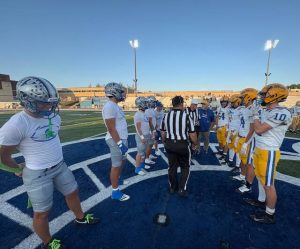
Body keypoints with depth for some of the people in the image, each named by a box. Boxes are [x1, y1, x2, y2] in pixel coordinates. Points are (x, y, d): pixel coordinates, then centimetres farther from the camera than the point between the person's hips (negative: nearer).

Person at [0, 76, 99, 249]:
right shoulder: (15, 125, -24)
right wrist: (19, 168, 6)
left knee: (73, 192, 22)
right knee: (42, 212, 14)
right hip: (38, 174, -6)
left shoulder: (54, 117, -3)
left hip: (60, 166, 7)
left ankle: (80, 218, 50)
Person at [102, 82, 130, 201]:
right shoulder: (110, 106, -20)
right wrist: (120, 144, -24)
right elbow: (111, 129, -24)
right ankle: (115, 192, 18)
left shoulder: (115, 105, 11)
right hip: (117, 140, -10)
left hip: (122, 138, 10)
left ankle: (118, 179, 46)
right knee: (116, 165, 2)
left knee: (122, 161, 24)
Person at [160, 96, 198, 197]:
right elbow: (192, 134, -11)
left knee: (172, 166, 19)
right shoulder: (186, 116, -13)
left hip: (169, 144, 4)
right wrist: (195, 144, 8)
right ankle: (182, 189, 16)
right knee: (185, 167, 18)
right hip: (182, 144, -4)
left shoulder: (166, 116, -1)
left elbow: (163, 133, 6)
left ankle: (172, 187, 35)